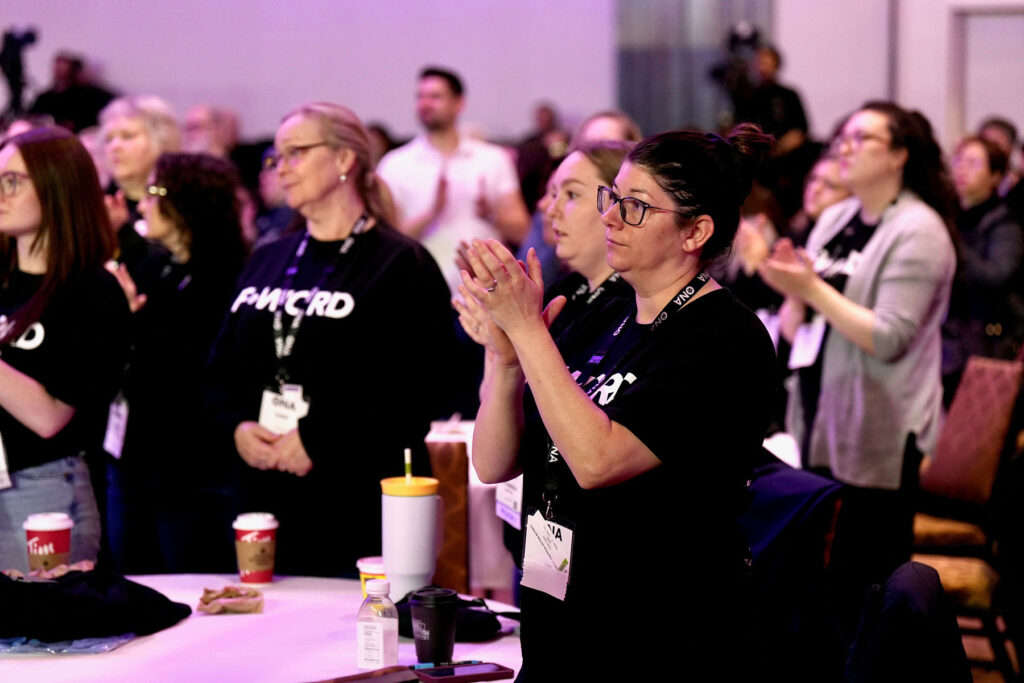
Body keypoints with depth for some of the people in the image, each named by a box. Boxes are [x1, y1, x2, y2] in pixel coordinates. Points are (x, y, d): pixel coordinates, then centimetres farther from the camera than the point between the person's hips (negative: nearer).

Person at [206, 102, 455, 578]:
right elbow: (222, 367, 17)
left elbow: (417, 394, -13)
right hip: (265, 499, 6)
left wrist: (319, 441, -17)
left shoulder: (402, 265, -3)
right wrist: (236, 428, -3)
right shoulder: (266, 262, 19)